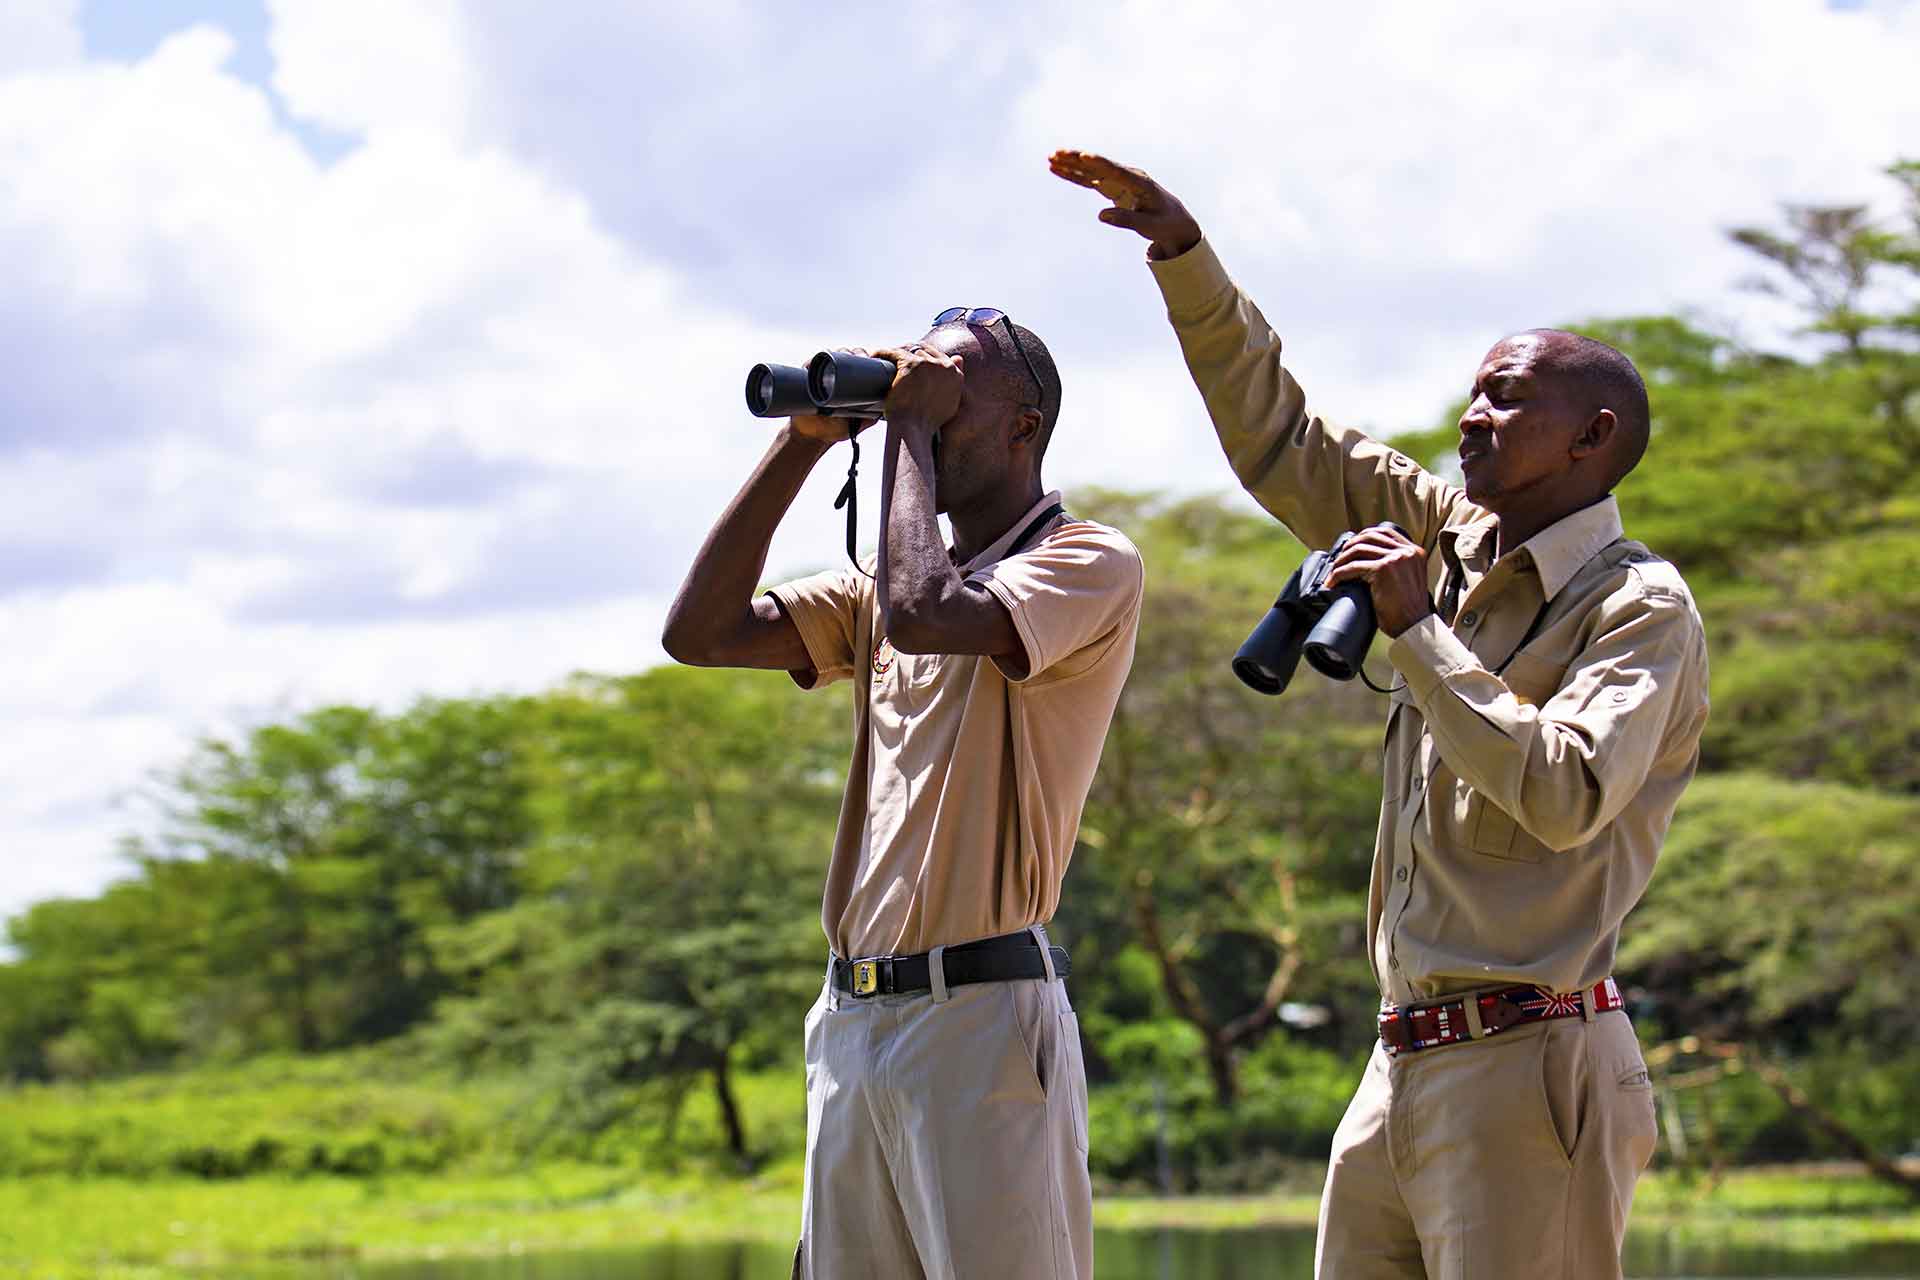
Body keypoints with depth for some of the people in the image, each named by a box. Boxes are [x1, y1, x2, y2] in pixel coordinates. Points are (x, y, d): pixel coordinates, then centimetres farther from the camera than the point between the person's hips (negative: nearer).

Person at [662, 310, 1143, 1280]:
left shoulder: (1090, 564, -3)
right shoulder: (878, 588, 20)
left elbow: (926, 613, -21)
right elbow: (701, 632, 10)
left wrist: (911, 428, -7)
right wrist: (803, 441, 9)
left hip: (982, 1013, -7)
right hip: (852, 1017, 7)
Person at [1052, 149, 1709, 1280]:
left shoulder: (1641, 606, -5)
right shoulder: (1451, 545, 17)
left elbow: (1565, 793, -21)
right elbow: (1277, 433, 21)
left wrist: (1418, 633, -15)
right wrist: (1183, 251, 14)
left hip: (1530, 1066, -8)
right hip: (1406, 1064, 8)